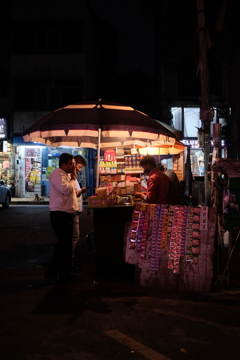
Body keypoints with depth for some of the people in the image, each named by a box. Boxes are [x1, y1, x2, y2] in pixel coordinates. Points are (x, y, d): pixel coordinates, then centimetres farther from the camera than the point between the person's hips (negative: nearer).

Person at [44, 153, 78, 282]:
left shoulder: (65, 174, 20)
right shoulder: (58, 174, -13)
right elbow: (66, 189, -25)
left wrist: (77, 192, 12)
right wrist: (73, 179, -10)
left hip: (66, 214, 10)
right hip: (60, 214, -10)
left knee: (66, 244, 12)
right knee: (63, 244, -10)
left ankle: (65, 273, 19)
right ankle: (51, 273, -4)